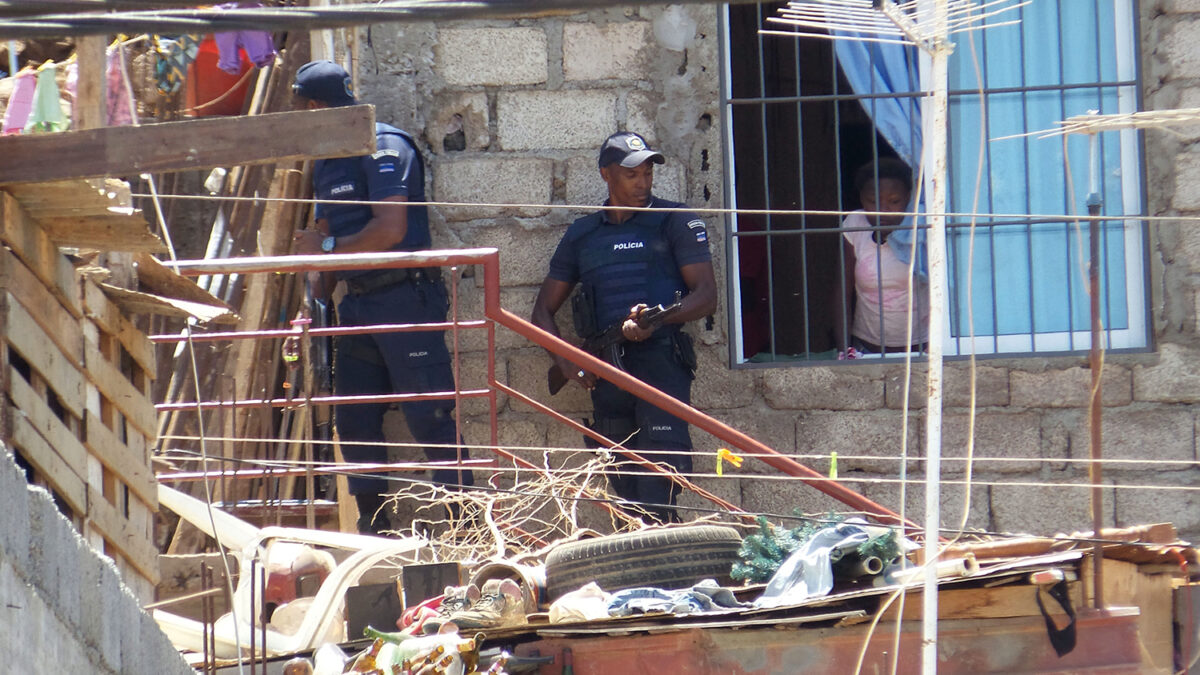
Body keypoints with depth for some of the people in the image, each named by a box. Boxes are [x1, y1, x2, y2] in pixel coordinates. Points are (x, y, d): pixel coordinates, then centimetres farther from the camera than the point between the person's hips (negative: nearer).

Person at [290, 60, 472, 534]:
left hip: (405, 296, -9)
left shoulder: (384, 147, -11)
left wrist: (329, 247, -8)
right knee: (354, 422, 7)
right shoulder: (325, 161, 17)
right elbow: (323, 235, 20)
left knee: (430, 416, -10)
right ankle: (373, 527, 13)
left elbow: (390, 229, -20)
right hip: (357, 303, 9)